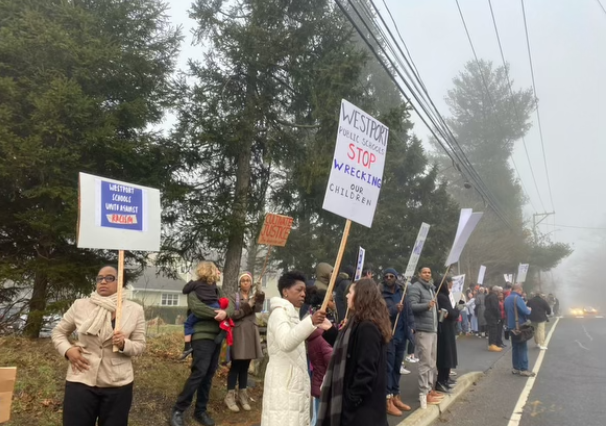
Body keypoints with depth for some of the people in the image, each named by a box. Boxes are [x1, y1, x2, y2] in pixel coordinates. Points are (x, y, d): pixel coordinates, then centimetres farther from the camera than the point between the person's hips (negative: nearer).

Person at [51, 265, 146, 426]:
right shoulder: (80, 305, 0)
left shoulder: (135, 310, -2)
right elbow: (58, 332, 12)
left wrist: (124, 344, -20)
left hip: (118, 384, 0)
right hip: (81, 381, 0)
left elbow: (140, 346, 1)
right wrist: (67, 350, -7)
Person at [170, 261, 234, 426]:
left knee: (209, 375, 9)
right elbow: (196, 307, -22)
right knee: (199, 373, -12)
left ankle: (200, 411, 20)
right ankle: (178, 410, 1)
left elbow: (231, 306, 5)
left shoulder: (217, 290, 15)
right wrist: (216, 313, -17)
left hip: (217, 337, 7)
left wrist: (225, 312, -18)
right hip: (202, 337, -7)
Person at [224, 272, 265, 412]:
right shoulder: (234, 297, 1)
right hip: (238, 333, -4)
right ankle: (230, 395, 4)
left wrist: (259, 300, -32)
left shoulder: (254, 297, 10)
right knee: (235, 365, -4)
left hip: (250, 333, 4)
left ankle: (242, 394, 19)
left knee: (245, 366, 10)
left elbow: (258, 309, -12)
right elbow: (232, 314, -10)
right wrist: (246, 308, -17)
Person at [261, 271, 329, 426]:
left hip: (294, 380, 9)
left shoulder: (291, 313, 19)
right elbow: (285, 342, -31)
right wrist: (310, 321, -42)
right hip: (284, 382, -9)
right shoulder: (280, 312, -12)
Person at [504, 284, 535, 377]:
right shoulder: (517, 298, -17)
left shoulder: (507, 299, 11)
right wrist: (529, 310, 0)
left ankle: (516, 368, 16)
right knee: (523, 348, -3)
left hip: (511, 326, 8)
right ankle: (524, 369, -1)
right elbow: (526, 311, -22)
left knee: (515, 347, 13)